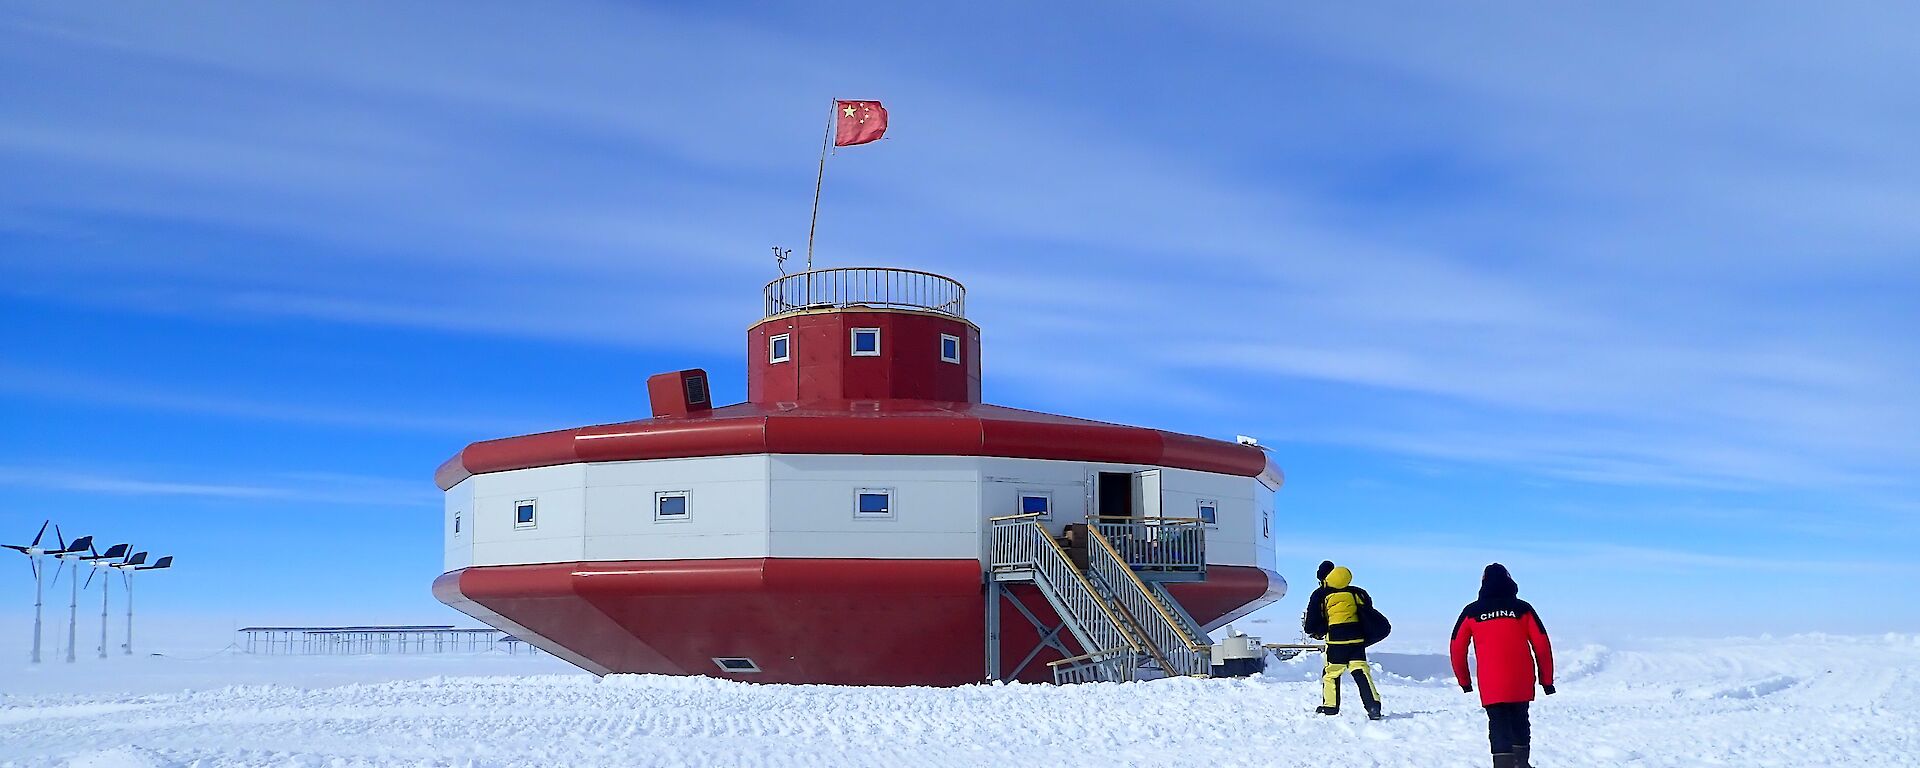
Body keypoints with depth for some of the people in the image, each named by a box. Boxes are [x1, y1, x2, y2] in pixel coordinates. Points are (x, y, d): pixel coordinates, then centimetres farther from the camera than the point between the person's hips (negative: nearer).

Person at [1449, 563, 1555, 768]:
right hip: (1521, 684, 2)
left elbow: (1457, 648, 7)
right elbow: (1542, 645, 3)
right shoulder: (1522, 608, 5)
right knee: (1519, 723, 20)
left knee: (1499, 728, 1)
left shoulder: (1472, 611, 4)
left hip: (1490, 686, -1)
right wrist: (1547, 679, 11)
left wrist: (1464, 680, 19)